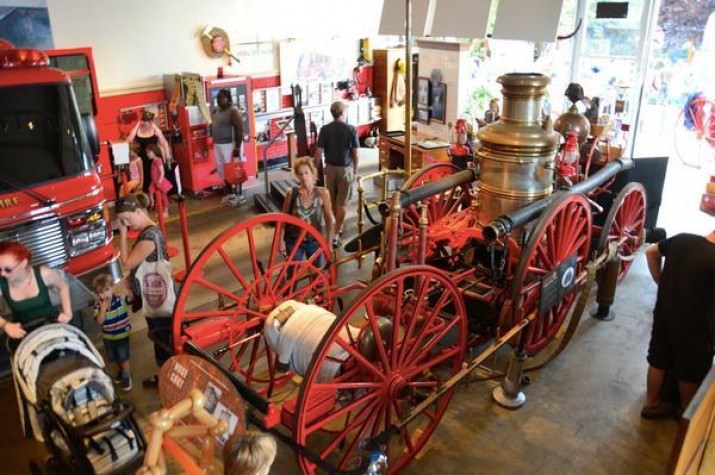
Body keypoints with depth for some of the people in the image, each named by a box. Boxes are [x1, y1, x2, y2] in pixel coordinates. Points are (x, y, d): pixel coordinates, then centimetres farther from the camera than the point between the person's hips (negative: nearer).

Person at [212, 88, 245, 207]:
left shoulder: (233, 111, -14)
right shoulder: (217, 111, 12)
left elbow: (239, 130, -19)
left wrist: (237, 147, -22)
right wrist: (215, 143, 18)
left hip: (230, 145, -9)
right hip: (218, 145, 9)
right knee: (223, 171, 14)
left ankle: (240, 196, 5)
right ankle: (230, 194, 25)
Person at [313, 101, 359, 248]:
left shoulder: (325, 129, -7)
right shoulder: (351, 129, -10)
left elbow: (319, 152, -8)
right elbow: (356, 153, -8)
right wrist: (355, 169, 6)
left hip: (330, 168, 2)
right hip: (345, 169, -2)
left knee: (333, 200, 20)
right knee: (341, 203, 4)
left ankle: (339, 226, 40)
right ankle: (335, 235, 2)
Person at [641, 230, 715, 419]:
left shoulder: (682, 239, -6)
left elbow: (651, 252, 10)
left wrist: (662, 282, 13)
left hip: (663, 313, 6)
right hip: (693, 324, -6)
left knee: (658, 360, 21)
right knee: (691, 372, 16)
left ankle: (651, 403, 38)